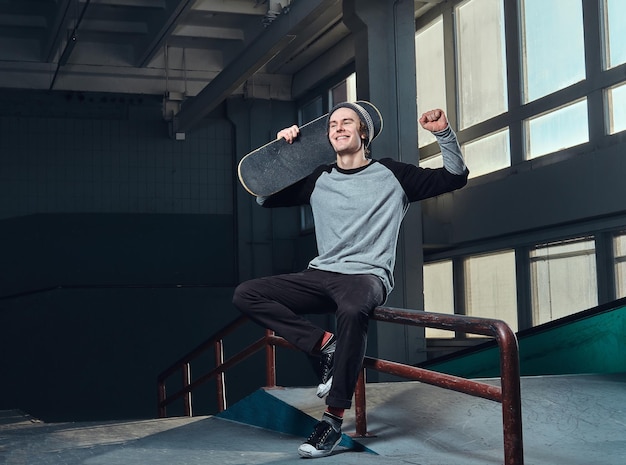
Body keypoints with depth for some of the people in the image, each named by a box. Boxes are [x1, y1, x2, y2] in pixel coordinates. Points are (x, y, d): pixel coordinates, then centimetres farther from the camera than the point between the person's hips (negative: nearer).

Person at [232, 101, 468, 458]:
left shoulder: (392, 175, 5)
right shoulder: (319, 180, 14)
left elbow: (456, 177, 5)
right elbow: (264, 198, 17)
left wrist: (444, 133, -9)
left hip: (368, 276, -4)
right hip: (320, 276, 5)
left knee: (352, 310, -42)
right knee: (246, 295, -15)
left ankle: (334, 420, -32)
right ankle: (326, 345, -16)